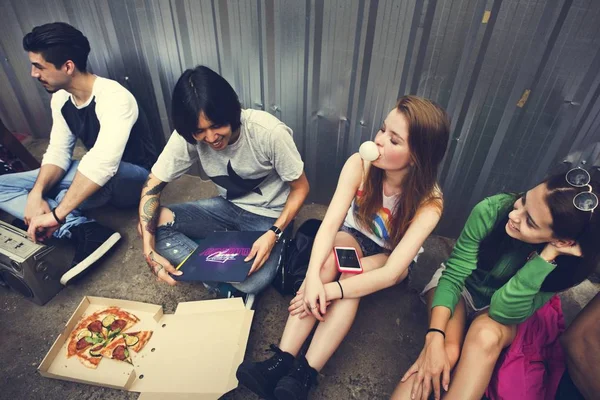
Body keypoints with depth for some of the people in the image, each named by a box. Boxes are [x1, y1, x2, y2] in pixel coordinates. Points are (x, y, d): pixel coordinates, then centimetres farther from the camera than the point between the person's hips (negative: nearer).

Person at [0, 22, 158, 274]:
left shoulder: (113, 98, -27)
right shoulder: (60, 98, 0)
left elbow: (102, 164, -38)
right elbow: (58, 152, -1)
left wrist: (56, 214, -38)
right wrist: (36, 193, -19)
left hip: (135, 177, -8)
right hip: (92, 177, 9)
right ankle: (84, 231, -22)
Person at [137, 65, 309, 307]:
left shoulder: (269, 132, -27)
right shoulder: (188, 136, -17)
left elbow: (300, 187, -15)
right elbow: (153, 185, -10)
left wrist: (274, 234, -28)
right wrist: (149, 250, -23)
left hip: (269, 216, -3)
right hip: (227, 207, 4)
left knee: (253, 282, -30)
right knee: (153, 223, -17)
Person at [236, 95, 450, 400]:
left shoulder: (428, 202, -29)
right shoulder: (359, 165, -24)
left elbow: (391, 273, -34)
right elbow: (330, 223, -29)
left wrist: (330, 290, -39)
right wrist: (313, 276, -44)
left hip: (389, 258, -2)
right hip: (353, 237, 2)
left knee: (351, 279, -34)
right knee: (329, 259, -33)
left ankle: (303, 375, -31)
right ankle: (282, 360, -31)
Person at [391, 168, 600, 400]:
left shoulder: (565, 262, -24)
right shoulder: (490, 211, -28)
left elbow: (504, 311, -29)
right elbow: (453, 276, -24)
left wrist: (548, 255, -38)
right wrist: (435, 338, -35)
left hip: (504, 311, 1)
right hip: (460, 285, 0)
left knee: (487, 336, -33)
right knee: (447, 349, -29)